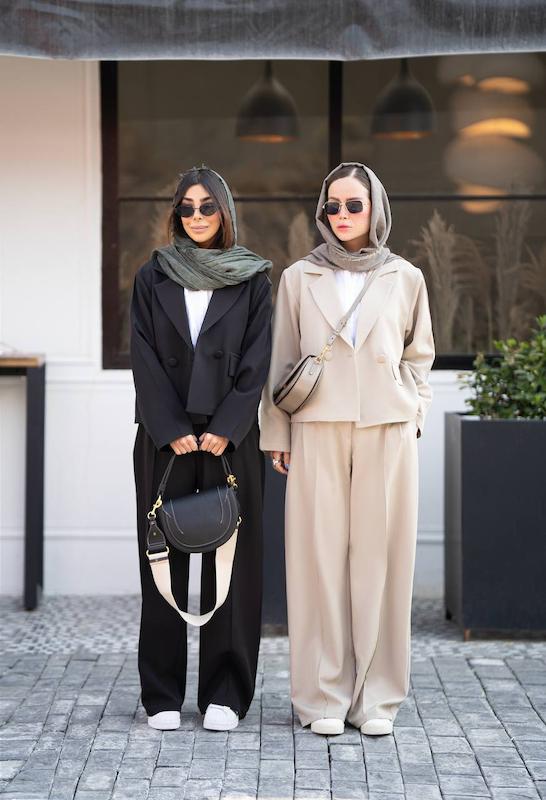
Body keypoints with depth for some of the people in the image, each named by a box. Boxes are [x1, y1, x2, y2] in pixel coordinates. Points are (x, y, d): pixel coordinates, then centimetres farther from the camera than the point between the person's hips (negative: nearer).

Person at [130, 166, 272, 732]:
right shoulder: (153, 278, 8)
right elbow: (145, 361, 1)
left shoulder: (252, 279, 7)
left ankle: (225, 694, 7)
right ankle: (162, 695, 9)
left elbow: (256, 362, 0)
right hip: (164, 440, 1)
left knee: (230, 562, 0)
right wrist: (173, 430, -10)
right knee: (165, 559, 2)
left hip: (230, 440, 0)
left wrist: (226, 429, -11)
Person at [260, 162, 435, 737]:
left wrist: (414, 415, 7)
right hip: (318, 435, 0)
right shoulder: (299, 278, 8)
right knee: (320, 559, -2)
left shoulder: (405, 279, 9)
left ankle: (375, 697, 9)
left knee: (380, 559, 0)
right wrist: (276, 437, 4)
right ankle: (324, 698, 6)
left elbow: (419, 355, 19)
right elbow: (281, 361, 9)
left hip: (387, 433, 1)